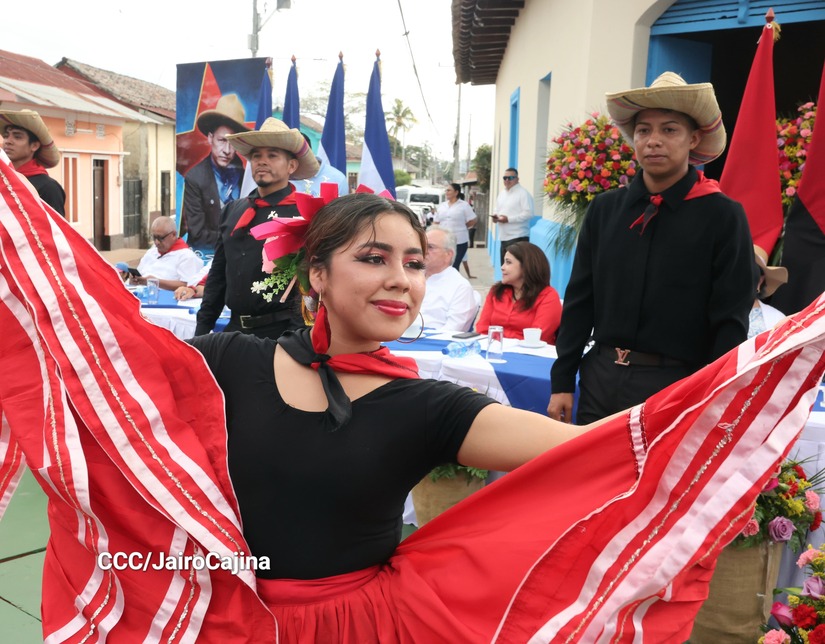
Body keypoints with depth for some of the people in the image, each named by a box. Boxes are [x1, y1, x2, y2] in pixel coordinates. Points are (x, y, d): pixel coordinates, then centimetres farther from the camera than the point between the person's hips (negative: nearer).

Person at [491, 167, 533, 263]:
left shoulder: (523, 193, -9)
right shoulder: (501, 194, 17)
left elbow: (528, 213, -17)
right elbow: (497, 209, 26)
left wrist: (509, 219, -21)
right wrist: (495, 216, 1)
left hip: (518, 237, -9)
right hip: (504, 237, 9)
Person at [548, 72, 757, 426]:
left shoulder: (723, 216, -6)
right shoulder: (604, 209, 5)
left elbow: (731, 322, -7)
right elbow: (579, 300, 6)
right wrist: (562, 380, 4)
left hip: (676, 384, -3)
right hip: (600, 376, 4)